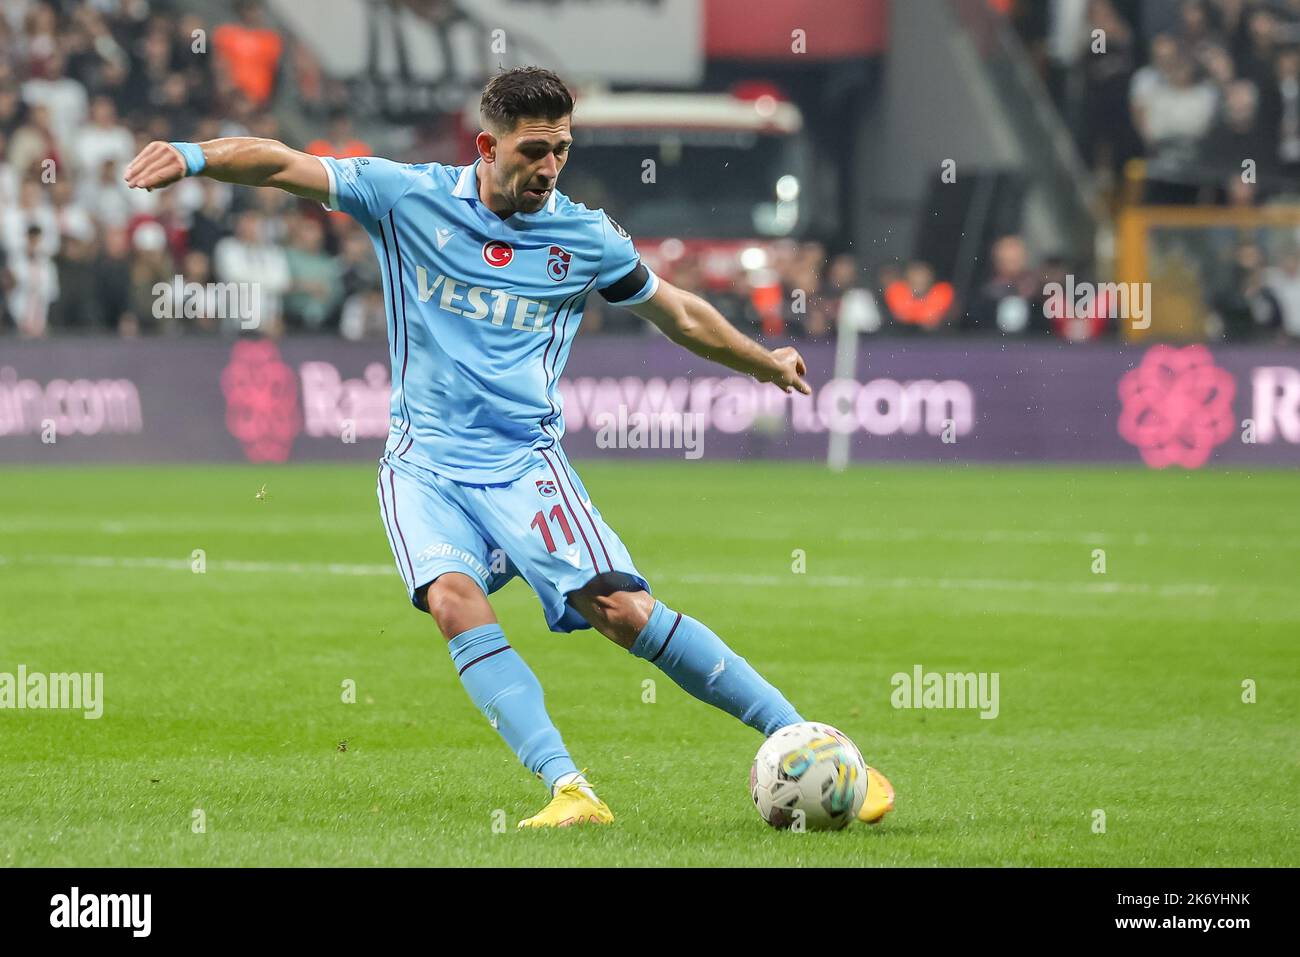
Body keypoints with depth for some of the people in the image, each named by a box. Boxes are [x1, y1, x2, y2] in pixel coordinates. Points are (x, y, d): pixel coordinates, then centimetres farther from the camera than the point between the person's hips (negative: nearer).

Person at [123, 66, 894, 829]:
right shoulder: (410, 198, 0)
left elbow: (678, 314, 21)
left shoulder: (586, 238, 4)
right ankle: (569, 790, -32)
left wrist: (766, 364, 32)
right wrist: (197, 155, -22)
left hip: (526, 459, 0)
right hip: (425, 463, 0)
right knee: (453, 597, -28)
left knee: (621, 609, -17)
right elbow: (284, 165, -5)